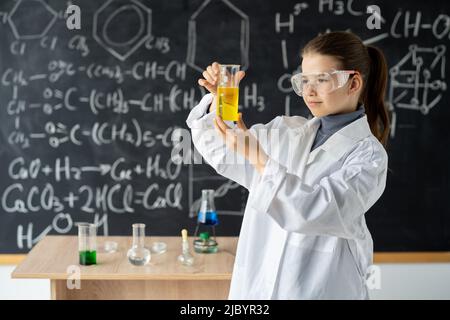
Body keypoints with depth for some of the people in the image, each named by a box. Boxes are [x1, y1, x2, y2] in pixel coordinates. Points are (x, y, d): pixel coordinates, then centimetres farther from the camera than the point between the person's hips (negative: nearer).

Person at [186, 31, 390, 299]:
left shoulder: (368, 154, -11)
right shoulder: (286, 131, 5)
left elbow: (322, 211, -26)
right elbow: (217, 149, 12)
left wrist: (257, 157, -30)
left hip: (320, 288, -4)